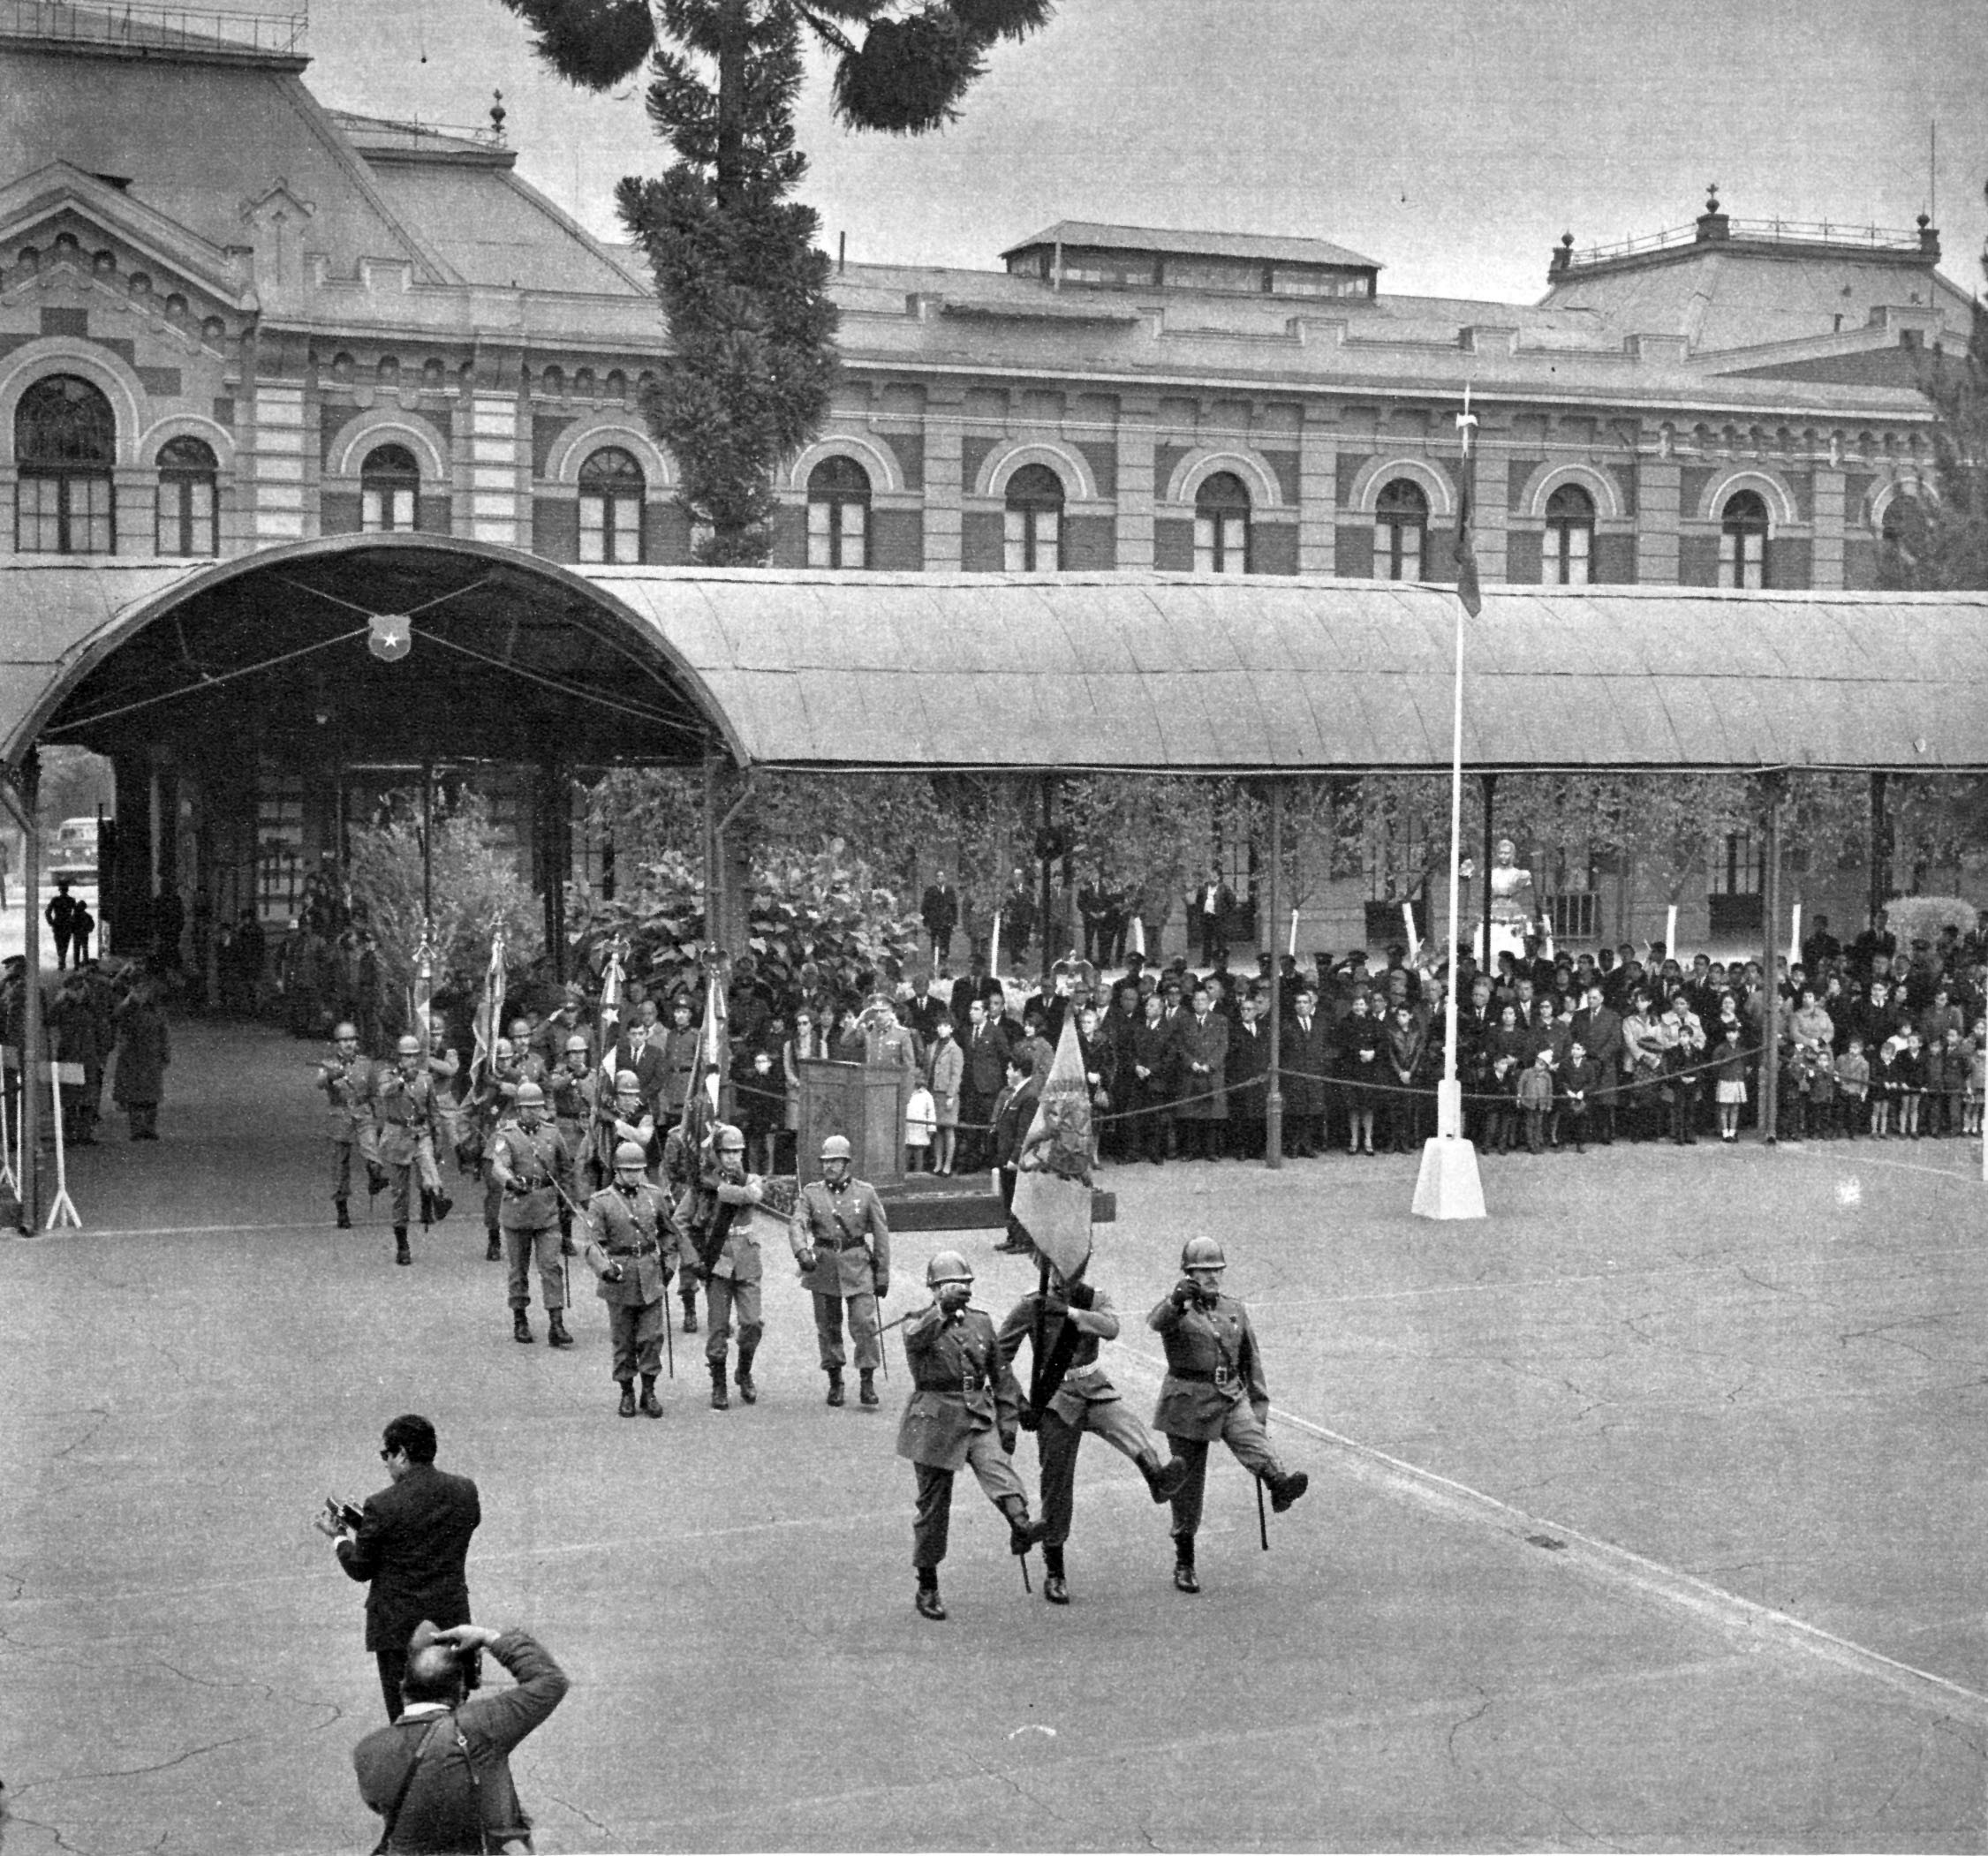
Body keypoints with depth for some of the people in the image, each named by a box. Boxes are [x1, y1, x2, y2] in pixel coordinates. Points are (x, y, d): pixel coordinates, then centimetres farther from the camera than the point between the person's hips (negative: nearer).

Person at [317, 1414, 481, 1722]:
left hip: (399, 1628, -5)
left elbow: (360, 1570, -7)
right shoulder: (465, 1491, -3)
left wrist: (338, 1536, 13)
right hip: (453, 1624, 5)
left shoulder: (383, 1506, -17)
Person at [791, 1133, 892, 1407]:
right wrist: (802, 1251, -33)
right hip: (823, 1266, 1)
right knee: (828, 1327, 7)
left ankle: (867, 1382, -3)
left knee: (864, 1323, -12)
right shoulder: (811, 1192, 3)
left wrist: (883, 1276, 3)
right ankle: (835, 1382, 20)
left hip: (858, 1266, -1)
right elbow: (797, 1223, -12)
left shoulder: (866, 1192, 2)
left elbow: (881, 1234, 5)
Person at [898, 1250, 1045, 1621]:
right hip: (934, 1420, -3)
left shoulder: (981, 1323, 11)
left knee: (997, 1467, -27)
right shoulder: (919, 1323, -2)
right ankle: (927, 1588, 17)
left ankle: (1020, 1528, -51)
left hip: (979, 1417, 3)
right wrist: (942, 1309, -42)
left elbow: (1001, 1375, 17)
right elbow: (915, 1339, -28)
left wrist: (1008, 1421, 11)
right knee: (933, 1506, 4)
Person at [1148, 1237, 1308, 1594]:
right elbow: (1157, 1323, -29)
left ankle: (1280, 1485, -56)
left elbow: (1251, 1360, 19)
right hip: (1189, 1403, -3)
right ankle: (1184, 1565, 15)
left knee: (1253, 1440, -29)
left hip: (1232, 1398, 3)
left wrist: (1259, 1404, 13)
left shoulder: (1235, 1309, 11)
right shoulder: (1176, 1309, -4)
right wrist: (1177, 1299, -49)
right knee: (1188, 1485, 3)